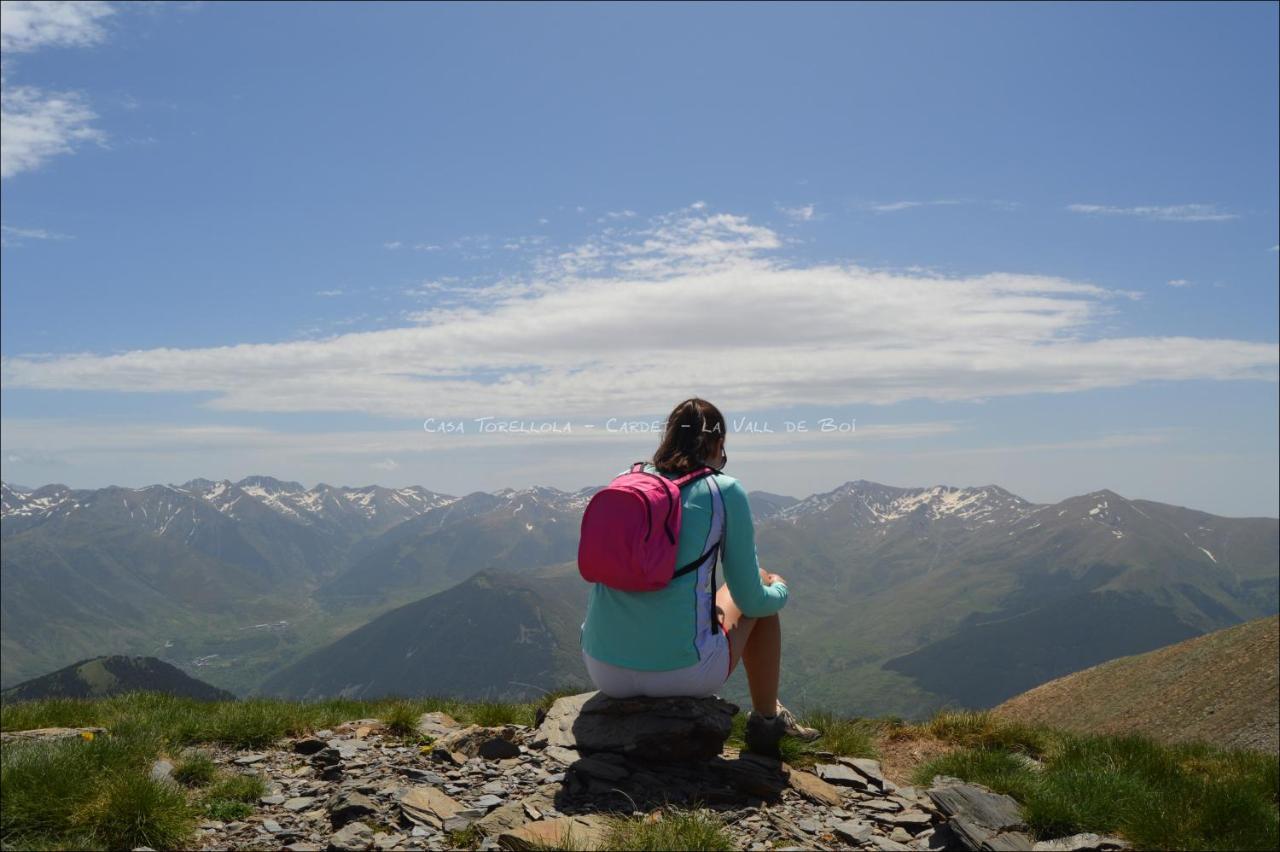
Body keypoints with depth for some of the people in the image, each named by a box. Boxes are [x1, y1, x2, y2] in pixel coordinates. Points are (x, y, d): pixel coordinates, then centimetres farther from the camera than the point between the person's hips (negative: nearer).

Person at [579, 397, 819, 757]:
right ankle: (765, 720, 34)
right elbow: (751, 600, 1)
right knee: (764, 591, 23)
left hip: (602, 670, 5)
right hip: (681, 670, -4)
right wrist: (779, 590, 26)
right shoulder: (724, 491, -2)